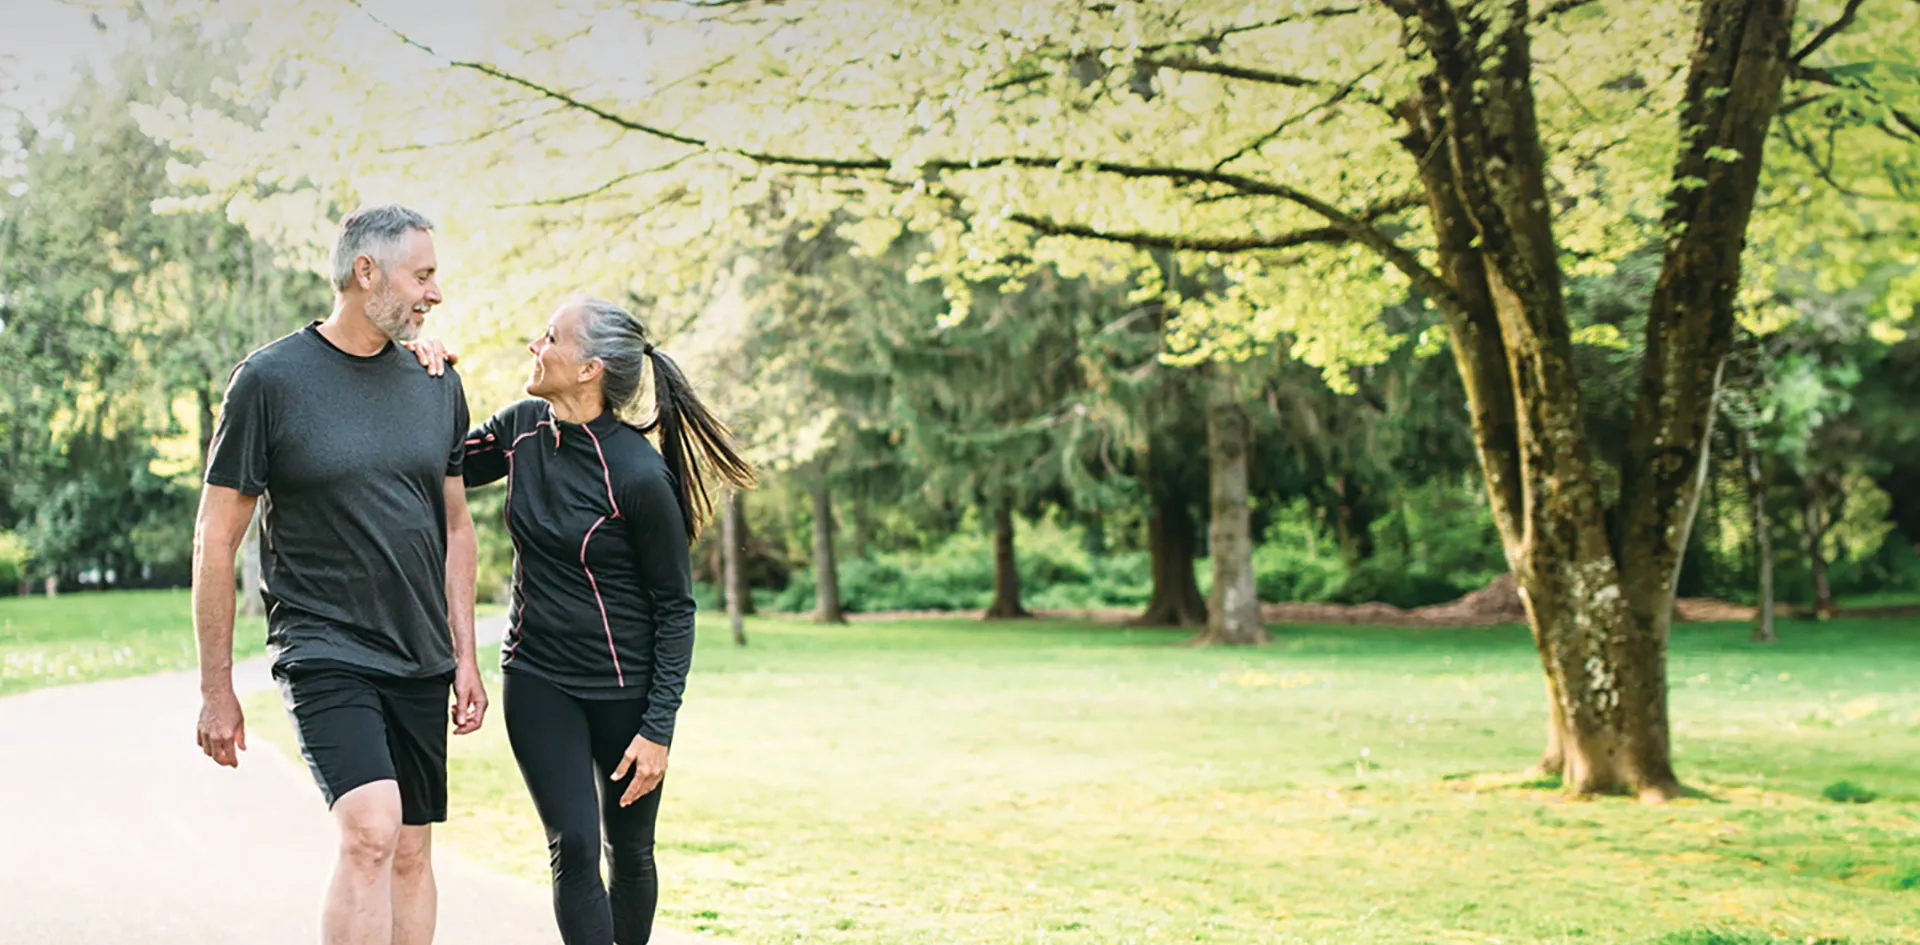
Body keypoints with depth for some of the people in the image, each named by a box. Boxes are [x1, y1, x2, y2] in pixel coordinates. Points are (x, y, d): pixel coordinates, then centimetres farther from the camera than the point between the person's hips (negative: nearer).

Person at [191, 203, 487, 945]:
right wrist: (216, 688, -3)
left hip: (420, 660, 6)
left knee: (410, 853, 9)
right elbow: (216, 539, -3)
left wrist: (465, 656, 11)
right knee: (370, 829, -23)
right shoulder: (270, 379, -7)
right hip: (324, 652, -5)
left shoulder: (437, 384, 8)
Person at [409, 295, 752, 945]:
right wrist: (434, 379, -2)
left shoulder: (639, 475, -18)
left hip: (625, 687, -3)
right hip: (537, 679, 3)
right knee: (574, 848, -8)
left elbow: (675, 607, -11)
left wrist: (658, 726, -13)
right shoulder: (524, 430, -2)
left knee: (630, 853, 11)